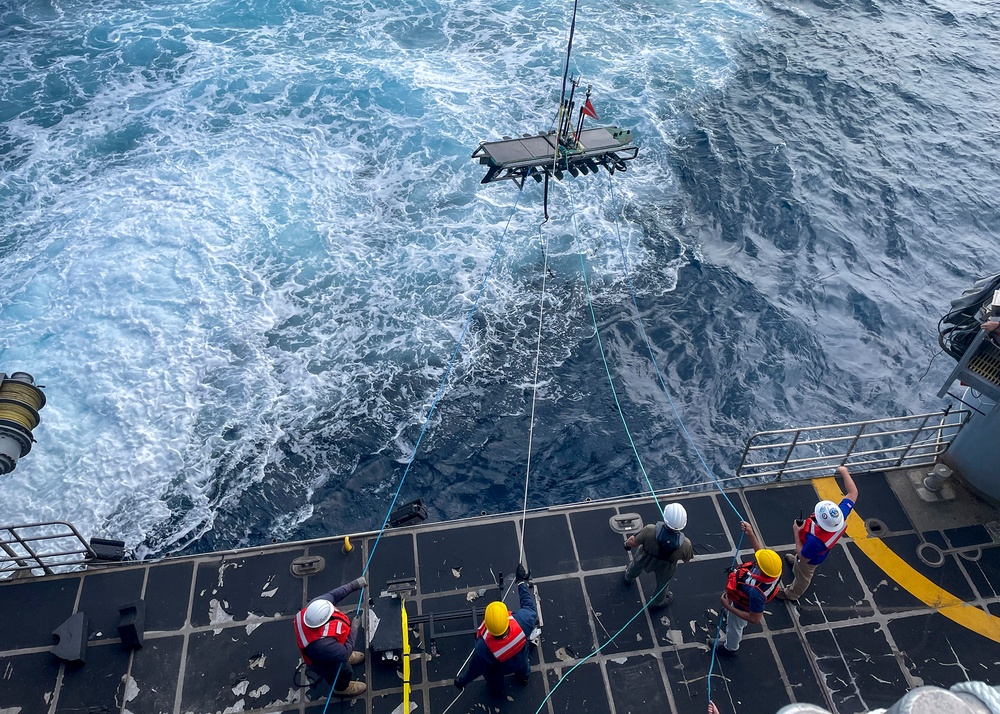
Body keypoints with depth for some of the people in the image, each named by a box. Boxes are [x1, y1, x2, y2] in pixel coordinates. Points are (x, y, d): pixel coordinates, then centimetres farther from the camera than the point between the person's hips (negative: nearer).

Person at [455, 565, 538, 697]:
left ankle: (496, 690, 67)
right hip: (519, 660, 2)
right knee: (522, 666, 40)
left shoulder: (484, 649, -47)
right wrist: (523, 583, -7)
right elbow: (530, 608, -21)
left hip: (497, 669, -2)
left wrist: (461, 681, -3)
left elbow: (475, 669, -25)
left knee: (494, 679, 36)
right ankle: (523, 677, 72)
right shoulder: (521, 621, -46)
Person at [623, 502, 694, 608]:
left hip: (644, 560, 0)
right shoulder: (685, 545, -39)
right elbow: (687, 560, -15)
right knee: (662, 583, 34)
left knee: (636, 565, 37)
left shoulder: (649, 531, -43)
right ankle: (658, 602, 63)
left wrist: (627, 544, 0)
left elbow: (633, 542, -24)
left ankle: (629, 577, 69)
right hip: (665, 568, 0)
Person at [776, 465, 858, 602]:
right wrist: (844, 472, -17)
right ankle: (796, 563, 75)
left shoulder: (816, 540, -51)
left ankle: (791, 594, 59)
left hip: (811, 559, -6)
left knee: (802, 577, 28)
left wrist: (796, 532, -24)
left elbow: (803, 556, -31)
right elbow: (853, 493, -24)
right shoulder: (841, 514, -39)